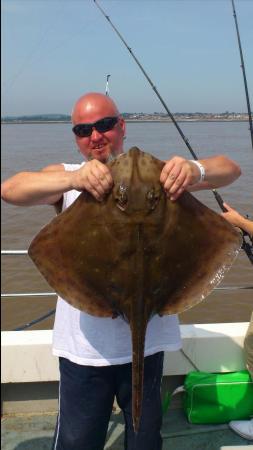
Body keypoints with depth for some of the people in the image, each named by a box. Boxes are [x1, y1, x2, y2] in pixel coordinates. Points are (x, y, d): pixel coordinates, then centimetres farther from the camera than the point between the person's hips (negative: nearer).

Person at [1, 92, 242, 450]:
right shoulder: (66, 177, -2)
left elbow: (230, 169, -9)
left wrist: (196, 170, -33)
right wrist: (73, 179, -40)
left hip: (148, 338, 1)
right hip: (85, 343, 0)